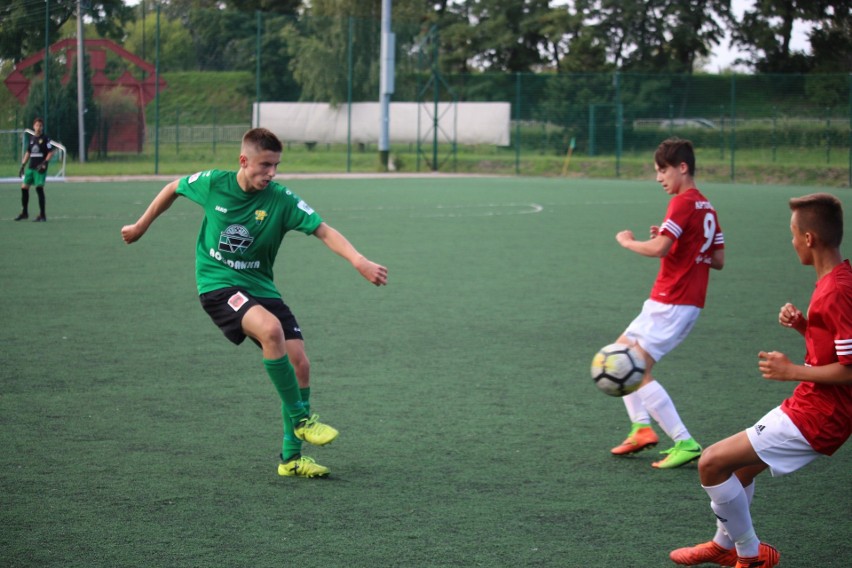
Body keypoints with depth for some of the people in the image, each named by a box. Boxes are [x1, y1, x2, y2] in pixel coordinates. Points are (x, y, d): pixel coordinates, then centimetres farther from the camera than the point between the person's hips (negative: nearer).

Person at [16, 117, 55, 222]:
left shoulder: (45, 138, -4)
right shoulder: (31, 138, 12)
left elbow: (51, 152, -7)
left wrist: (44, 163, -18)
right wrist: (23, 165, 15)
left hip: (40, 168, -6)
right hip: (30, 167, 6)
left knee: (39, 188, -12)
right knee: (24, 187, 5)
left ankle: (42, 215, -6)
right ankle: (24, 212, 19)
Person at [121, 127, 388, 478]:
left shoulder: (281, 200, -9)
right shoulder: (213, 183, -8)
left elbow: (323, 230, -18)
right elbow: (174, 189, 12)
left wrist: (360, 261, -33)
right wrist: (141, 226, 21)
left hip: (260, 287, 3)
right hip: (218, 284, -3)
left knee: (299, 362, -7)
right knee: (270, 328, -32)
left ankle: (292, 457, 9)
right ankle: (300, 419, -17)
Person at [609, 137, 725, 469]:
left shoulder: (683, 202, -15)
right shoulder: (706, 206, 14)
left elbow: (659, 249, -25)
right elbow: (718, 260, 15)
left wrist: (627, 241, -6)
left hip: (672, 303, -10)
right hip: (688, 302, 10)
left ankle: (685, 443, -11)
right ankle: (641, 427, 13)